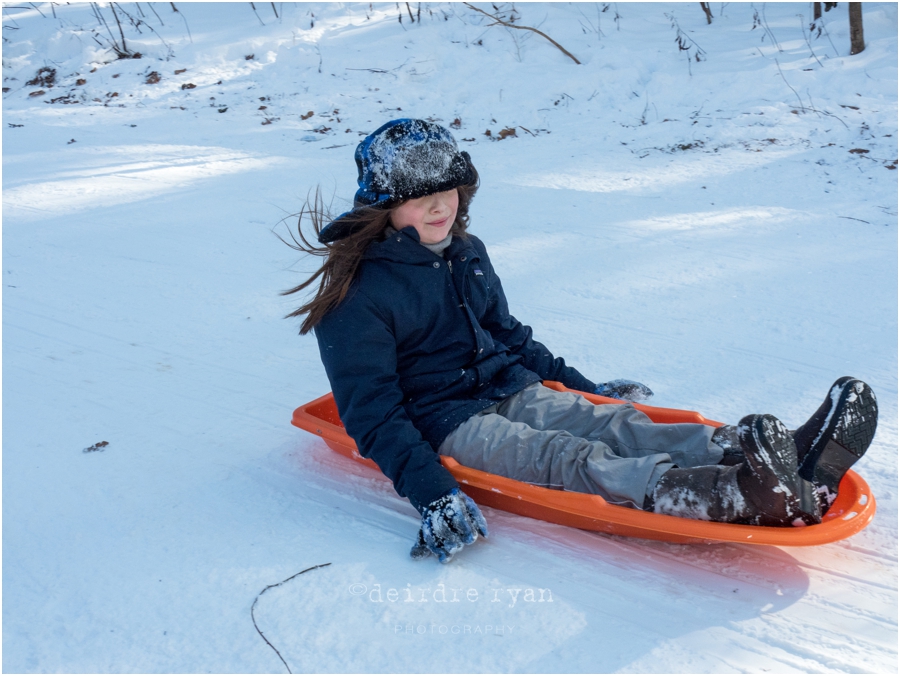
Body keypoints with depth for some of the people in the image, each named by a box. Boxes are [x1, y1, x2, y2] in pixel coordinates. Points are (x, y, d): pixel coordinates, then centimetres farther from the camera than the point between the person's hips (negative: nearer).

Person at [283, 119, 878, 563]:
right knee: (568, 460, -32)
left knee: (622, 425, -20)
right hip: (441, 424, -6)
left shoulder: (466, 253, 10)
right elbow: (374, 414, -18)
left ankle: (792, 465, -40)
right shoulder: (357, 293, -14)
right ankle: (735, 497, -56)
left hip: (510, 391, 7)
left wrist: (582, 385, 24)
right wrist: (433, 493, -29)